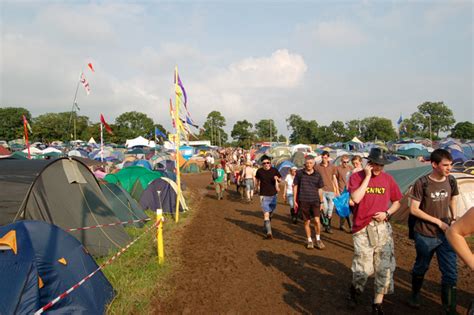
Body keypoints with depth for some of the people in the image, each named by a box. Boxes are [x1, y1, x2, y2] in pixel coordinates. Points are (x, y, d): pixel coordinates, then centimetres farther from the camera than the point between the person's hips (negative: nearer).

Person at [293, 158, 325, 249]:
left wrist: (321, 202, 12)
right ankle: (309, 240, 22)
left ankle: (318, 239, 12)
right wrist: (295, 201, 3)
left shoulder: (318, 175, 5)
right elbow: (295, 186, 6)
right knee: (307, 222, 6)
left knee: (317, 220, -10)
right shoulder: (299, 173, 1)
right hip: (303, 201, 0)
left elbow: (320, 189, 12)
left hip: (315, 201, 0)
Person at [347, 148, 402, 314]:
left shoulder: (388, 178, 5)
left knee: (385, 268, 5)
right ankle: (356, 289, 31)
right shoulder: (357, 177, -5)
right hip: (362, 229, -3)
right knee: (364, 268, -2)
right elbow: (356, 198, -21)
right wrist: (368, 176, -16)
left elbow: (396, 202, 14)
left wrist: (387, 213, -6)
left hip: (383, 228, 4)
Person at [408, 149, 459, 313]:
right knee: (421, 268, 16)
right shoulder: (422, 183, -18)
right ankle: (415, 295, 40)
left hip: (446, 235, 4)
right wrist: (438, 221, -17)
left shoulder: (451, 181, -3)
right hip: (425, 236, -3)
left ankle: (450, 309, 19)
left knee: (450, 273, 4)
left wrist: (454, 218, 6)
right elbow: (414, 209, -17)